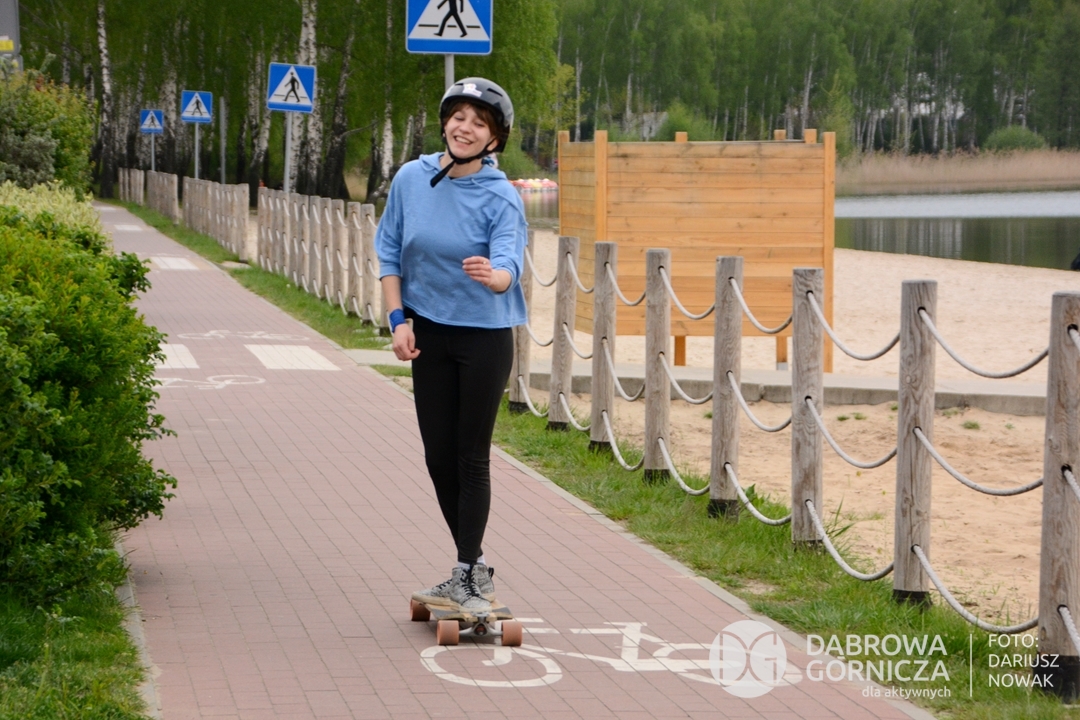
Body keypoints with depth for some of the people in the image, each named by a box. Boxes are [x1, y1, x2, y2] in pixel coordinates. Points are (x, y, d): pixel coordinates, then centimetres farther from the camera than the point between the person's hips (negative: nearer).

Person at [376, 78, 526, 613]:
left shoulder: (501, 198, -13)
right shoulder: (411, 179, -1)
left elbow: (508, 268, -27)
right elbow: (389, 254, 7)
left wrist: (491, 274, -49)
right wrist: (398, 319, -1)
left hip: (485, 336, -4)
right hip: (428, 334, 5)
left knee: (472, 458, -2)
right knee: (438, 457, 8)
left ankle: (467, 574, 6)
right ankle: (476, 568, 21)